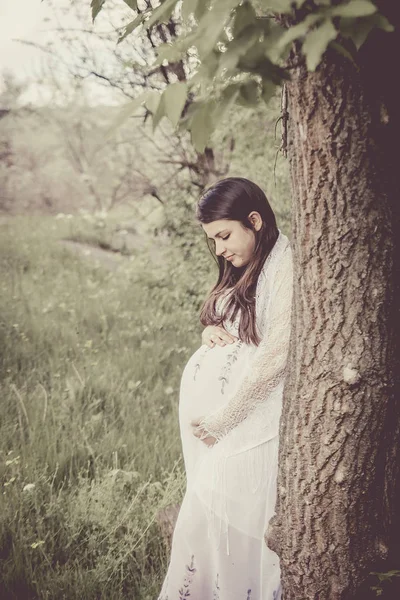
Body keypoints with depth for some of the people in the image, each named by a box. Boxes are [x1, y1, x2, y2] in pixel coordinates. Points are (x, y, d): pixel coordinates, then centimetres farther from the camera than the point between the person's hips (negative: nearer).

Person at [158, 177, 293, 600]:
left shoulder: (286, 270, -12)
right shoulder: (242, 272, 17)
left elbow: (275, 356, -17)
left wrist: (220, 418, -13)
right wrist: (210, 331, 1)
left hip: (247, 419, -8)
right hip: (213, 414, 8)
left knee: (231, 521, -6)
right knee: (204, 515, 9)